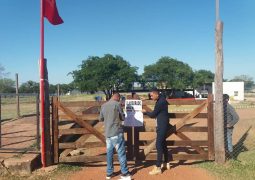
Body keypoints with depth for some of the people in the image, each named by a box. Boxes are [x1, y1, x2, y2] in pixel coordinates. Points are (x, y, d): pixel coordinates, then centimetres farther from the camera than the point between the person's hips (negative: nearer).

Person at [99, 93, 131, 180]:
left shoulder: (103, 105, 8)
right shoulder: (117, 104, -8)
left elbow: (100, 118, 16)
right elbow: (123, 117, -2)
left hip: (108, 133, 6)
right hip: (117, 132, -6)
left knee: (109, 153, 12)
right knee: (121, 153, 1)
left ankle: (109, 173, 19)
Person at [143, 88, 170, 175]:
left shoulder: (161, 102, -20)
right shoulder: (161, 100, 11)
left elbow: (153, 114, -15)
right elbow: (156, 114, 15)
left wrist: (145, 112, 0)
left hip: (162, 126, -10)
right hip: (162, 125, 10)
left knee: (159, 145, -9)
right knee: (163, 144, 17)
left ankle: (158, 168, -4)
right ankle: (166, 163, 30)